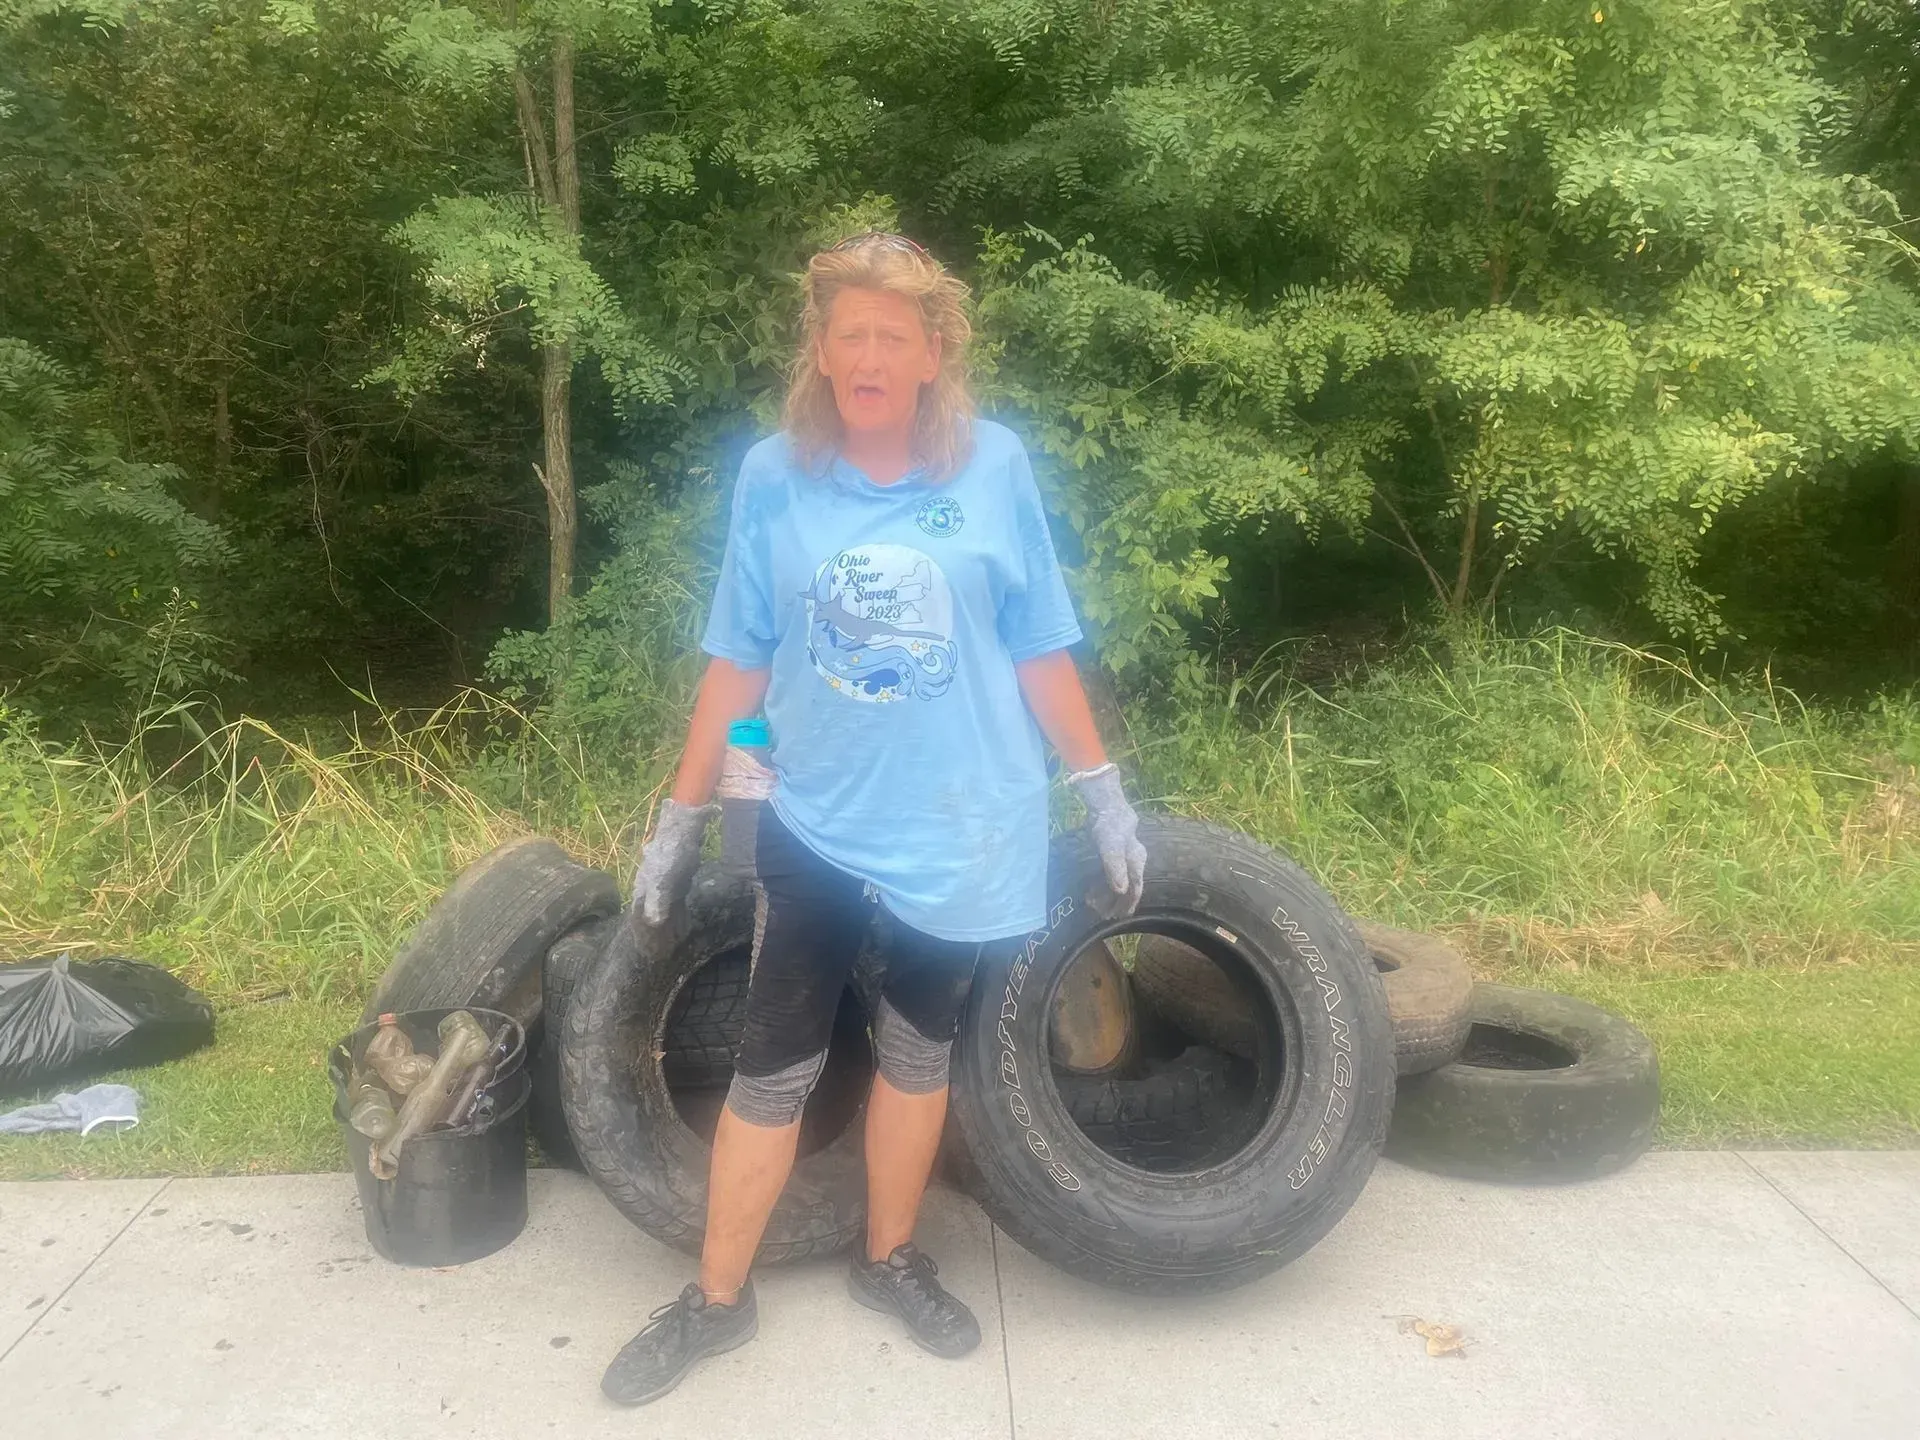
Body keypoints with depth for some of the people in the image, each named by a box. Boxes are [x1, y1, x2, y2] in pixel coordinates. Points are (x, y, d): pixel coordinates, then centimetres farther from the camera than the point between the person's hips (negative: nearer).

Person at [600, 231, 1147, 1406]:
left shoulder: (994, 464, -5)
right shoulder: (773, 477, -4)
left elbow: (1040, 647, 1)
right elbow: (737, 662, 1)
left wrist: (1103, 792, 3)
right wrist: (682, 818, 4)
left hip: (965, 825, 0)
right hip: (819, 824, 0)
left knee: (919, 1050, 16)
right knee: (773, 1069, 7)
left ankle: (891, 1260, 38)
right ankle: (717, 1300, 27)